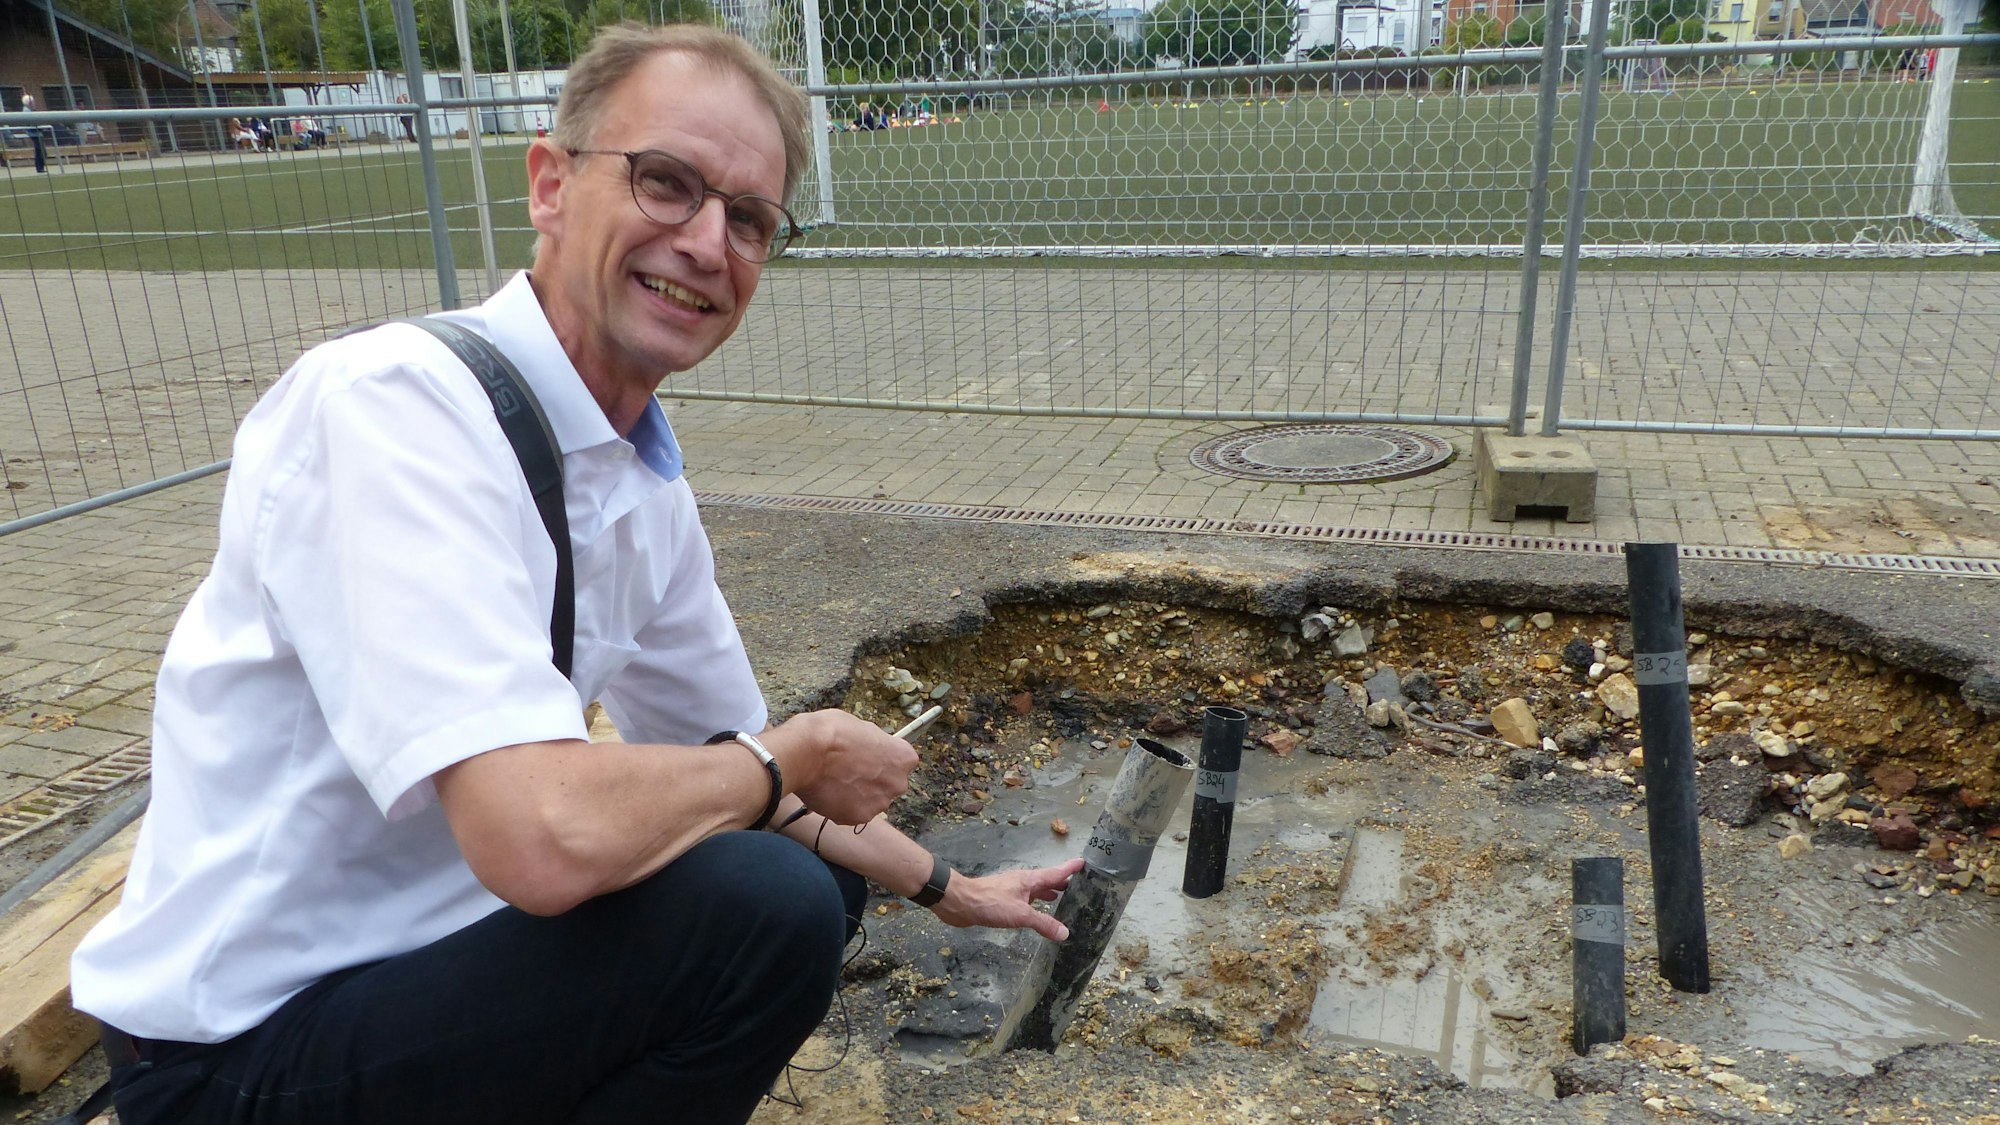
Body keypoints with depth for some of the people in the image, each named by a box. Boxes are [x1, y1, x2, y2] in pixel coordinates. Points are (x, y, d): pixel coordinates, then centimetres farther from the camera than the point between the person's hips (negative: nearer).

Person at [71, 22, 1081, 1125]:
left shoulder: (647, 490, -1)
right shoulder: (393, 404, -26)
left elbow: (730, 759, 13)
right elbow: (546, 835, -36)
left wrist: (944, 886, 20)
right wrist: (791, 760, -17)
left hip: (443, 929, 8)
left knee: (818, 883, 13)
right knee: (768, 908, -24)